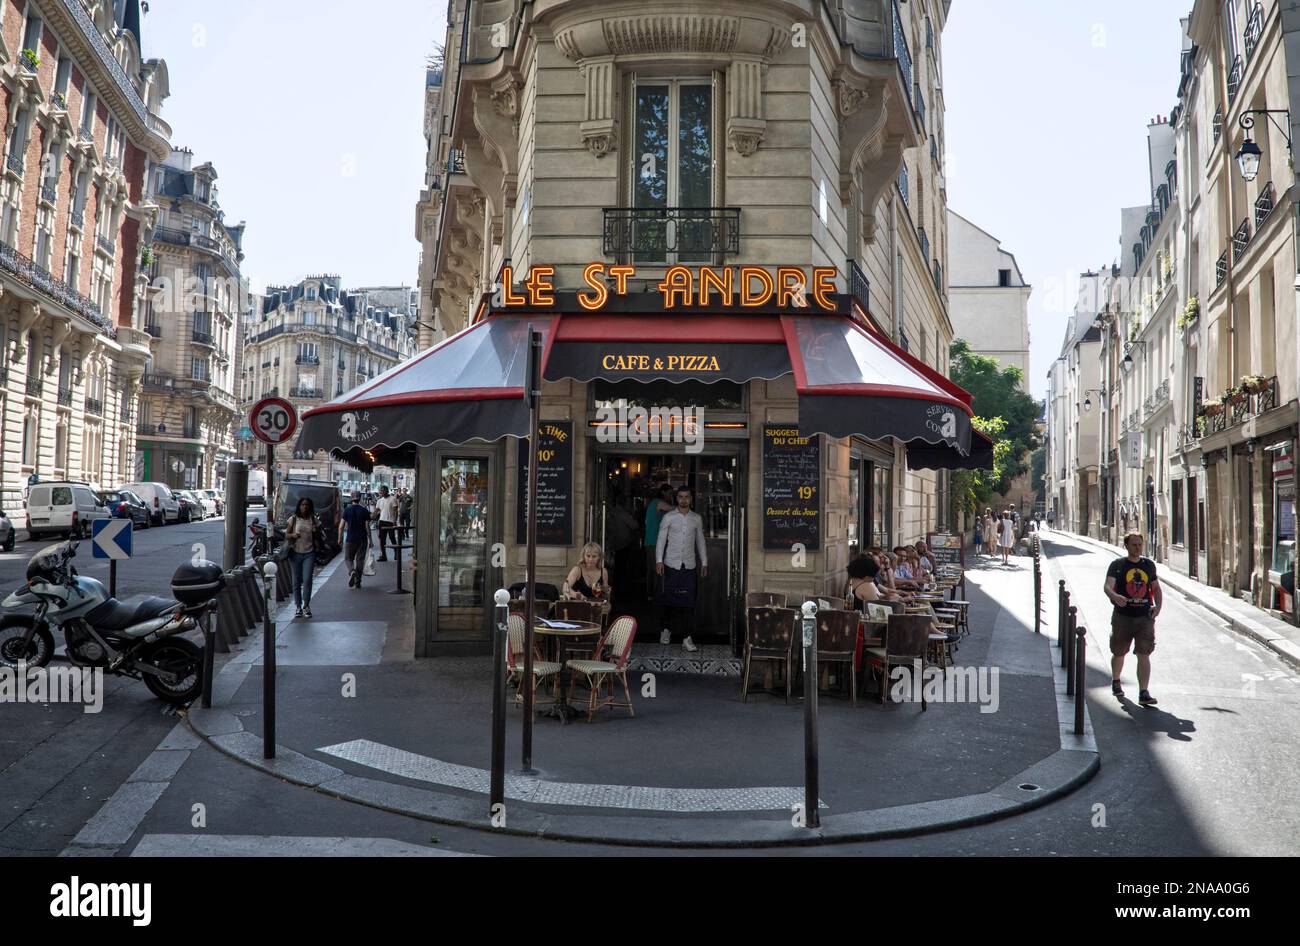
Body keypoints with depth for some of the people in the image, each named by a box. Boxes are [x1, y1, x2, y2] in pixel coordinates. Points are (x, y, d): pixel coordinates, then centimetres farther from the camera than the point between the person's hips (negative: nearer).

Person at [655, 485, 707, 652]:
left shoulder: (696, 518, 10)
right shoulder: (668, 517, 1)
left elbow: (700, 541, 16)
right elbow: (661, 539, 0)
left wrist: (704, 563, 12)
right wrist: (659, 561, -10)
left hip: (690, 565, 2)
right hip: (671, 564, -2)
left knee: (688, 603, -3)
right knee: (669, 600, 3)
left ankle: (686, 638, -2)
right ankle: (666, 629, 26)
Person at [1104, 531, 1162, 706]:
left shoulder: (1149, 565, 9)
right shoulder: (1117, 565, -2)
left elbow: (1156, 588, 20)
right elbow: (1108, 586, -15)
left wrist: (1158, 606, 1)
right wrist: (1115, 596, -38)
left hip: (1145, 617, 1)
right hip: (1122, 617, -1)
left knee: (1144, 654, -10)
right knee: (1119, 653, 14)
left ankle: (1144, 693, -12)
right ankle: (1115, 682, 39)